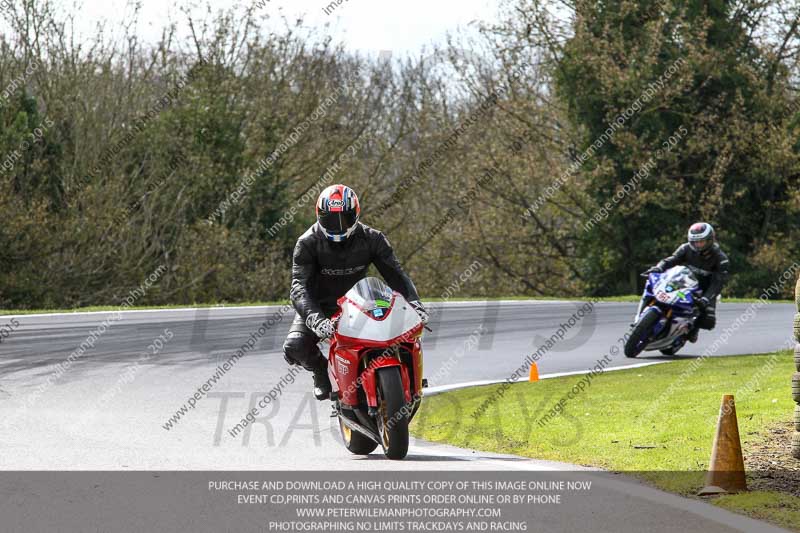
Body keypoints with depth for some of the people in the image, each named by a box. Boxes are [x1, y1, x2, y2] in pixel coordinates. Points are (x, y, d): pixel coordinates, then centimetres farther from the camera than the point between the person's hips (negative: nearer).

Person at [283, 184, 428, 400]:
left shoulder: (371, 239, -7)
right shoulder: (308, 243, -15)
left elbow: (395, 274, -10)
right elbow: (299, 286, -26)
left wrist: (414, 303, -30)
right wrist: (314, 318, -44)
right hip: (319, 308, -2)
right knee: (295, 346, -29)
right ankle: (320, 369, 7)